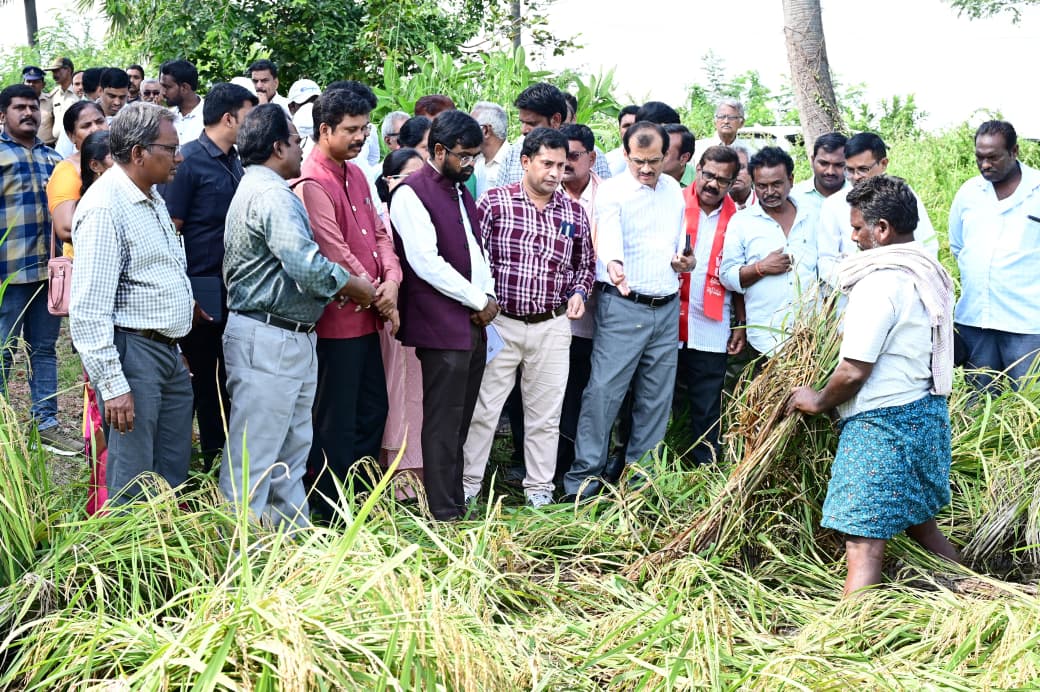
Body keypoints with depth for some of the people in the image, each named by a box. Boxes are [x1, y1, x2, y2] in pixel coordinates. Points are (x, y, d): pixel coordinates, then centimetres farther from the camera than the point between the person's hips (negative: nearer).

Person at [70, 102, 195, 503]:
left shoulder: (152, 197, 13)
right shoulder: (105, 207, -17)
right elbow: (89, 309, -21)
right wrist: (112, 385, -23)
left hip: (169, 352, 10)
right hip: (133, 352, -9)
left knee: (174, 474, 17)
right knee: (132, 485, -3)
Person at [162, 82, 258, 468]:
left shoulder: (234, 162, 12)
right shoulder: (188, 161, -12)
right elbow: (169, 230, -15)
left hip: (231, 292, 7)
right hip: (201, 294, -7)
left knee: (223, 381, 14)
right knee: (197, 377, 1)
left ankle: (219, 462, 25)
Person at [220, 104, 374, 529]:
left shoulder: (258, 188, 19)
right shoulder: (270, 194, -17)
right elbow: (307, 264, -27)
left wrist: (336, 285, 4)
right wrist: (353, 286, -10)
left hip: (291, 340, 11)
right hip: (267, 340, -11)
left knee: (291, 451, 18)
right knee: (253, 457, -3)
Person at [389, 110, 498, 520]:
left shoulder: (461, 191, 17)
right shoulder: (412, 193, -10)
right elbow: (425, 262, -16)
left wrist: (489, 295, 6)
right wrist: (478, 300, -10)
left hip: (474, 322, 8)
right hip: (443, 325, -8)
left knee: (460, 420, 11)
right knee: (443, 422, -4)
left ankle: (456, 501, 19)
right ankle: (444, 513, 3)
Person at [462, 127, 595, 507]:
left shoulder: (574, 213, 6)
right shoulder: (494, 202, -4)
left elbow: (585, 264, 18)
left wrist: (579, 293, 0)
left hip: (553, 326, 3)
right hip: (500, 322, -3)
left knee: (545, 414, 9)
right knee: (483, 408, 3)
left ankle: (540, 489, 21)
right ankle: (468, 485, 15)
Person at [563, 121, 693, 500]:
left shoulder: (674, 190, 11)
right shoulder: (611, 192, -9)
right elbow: (608, 238, -28)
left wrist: (686, 260, 5)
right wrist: (613, 265, -47)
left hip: (667, 308, 6)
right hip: (623, 307, -6)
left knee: (657, 398, 9)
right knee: (603, 391, -8)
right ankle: (582, 477, 0)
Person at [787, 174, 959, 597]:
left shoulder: (880, 284, -19)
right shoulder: (932, 275, 10)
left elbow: (853, 373, -20)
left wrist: (817, 401, -3)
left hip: (883, 422, -10)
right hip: (928, 412, 10)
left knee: (863, 543, -10)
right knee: (922, 527, 21)